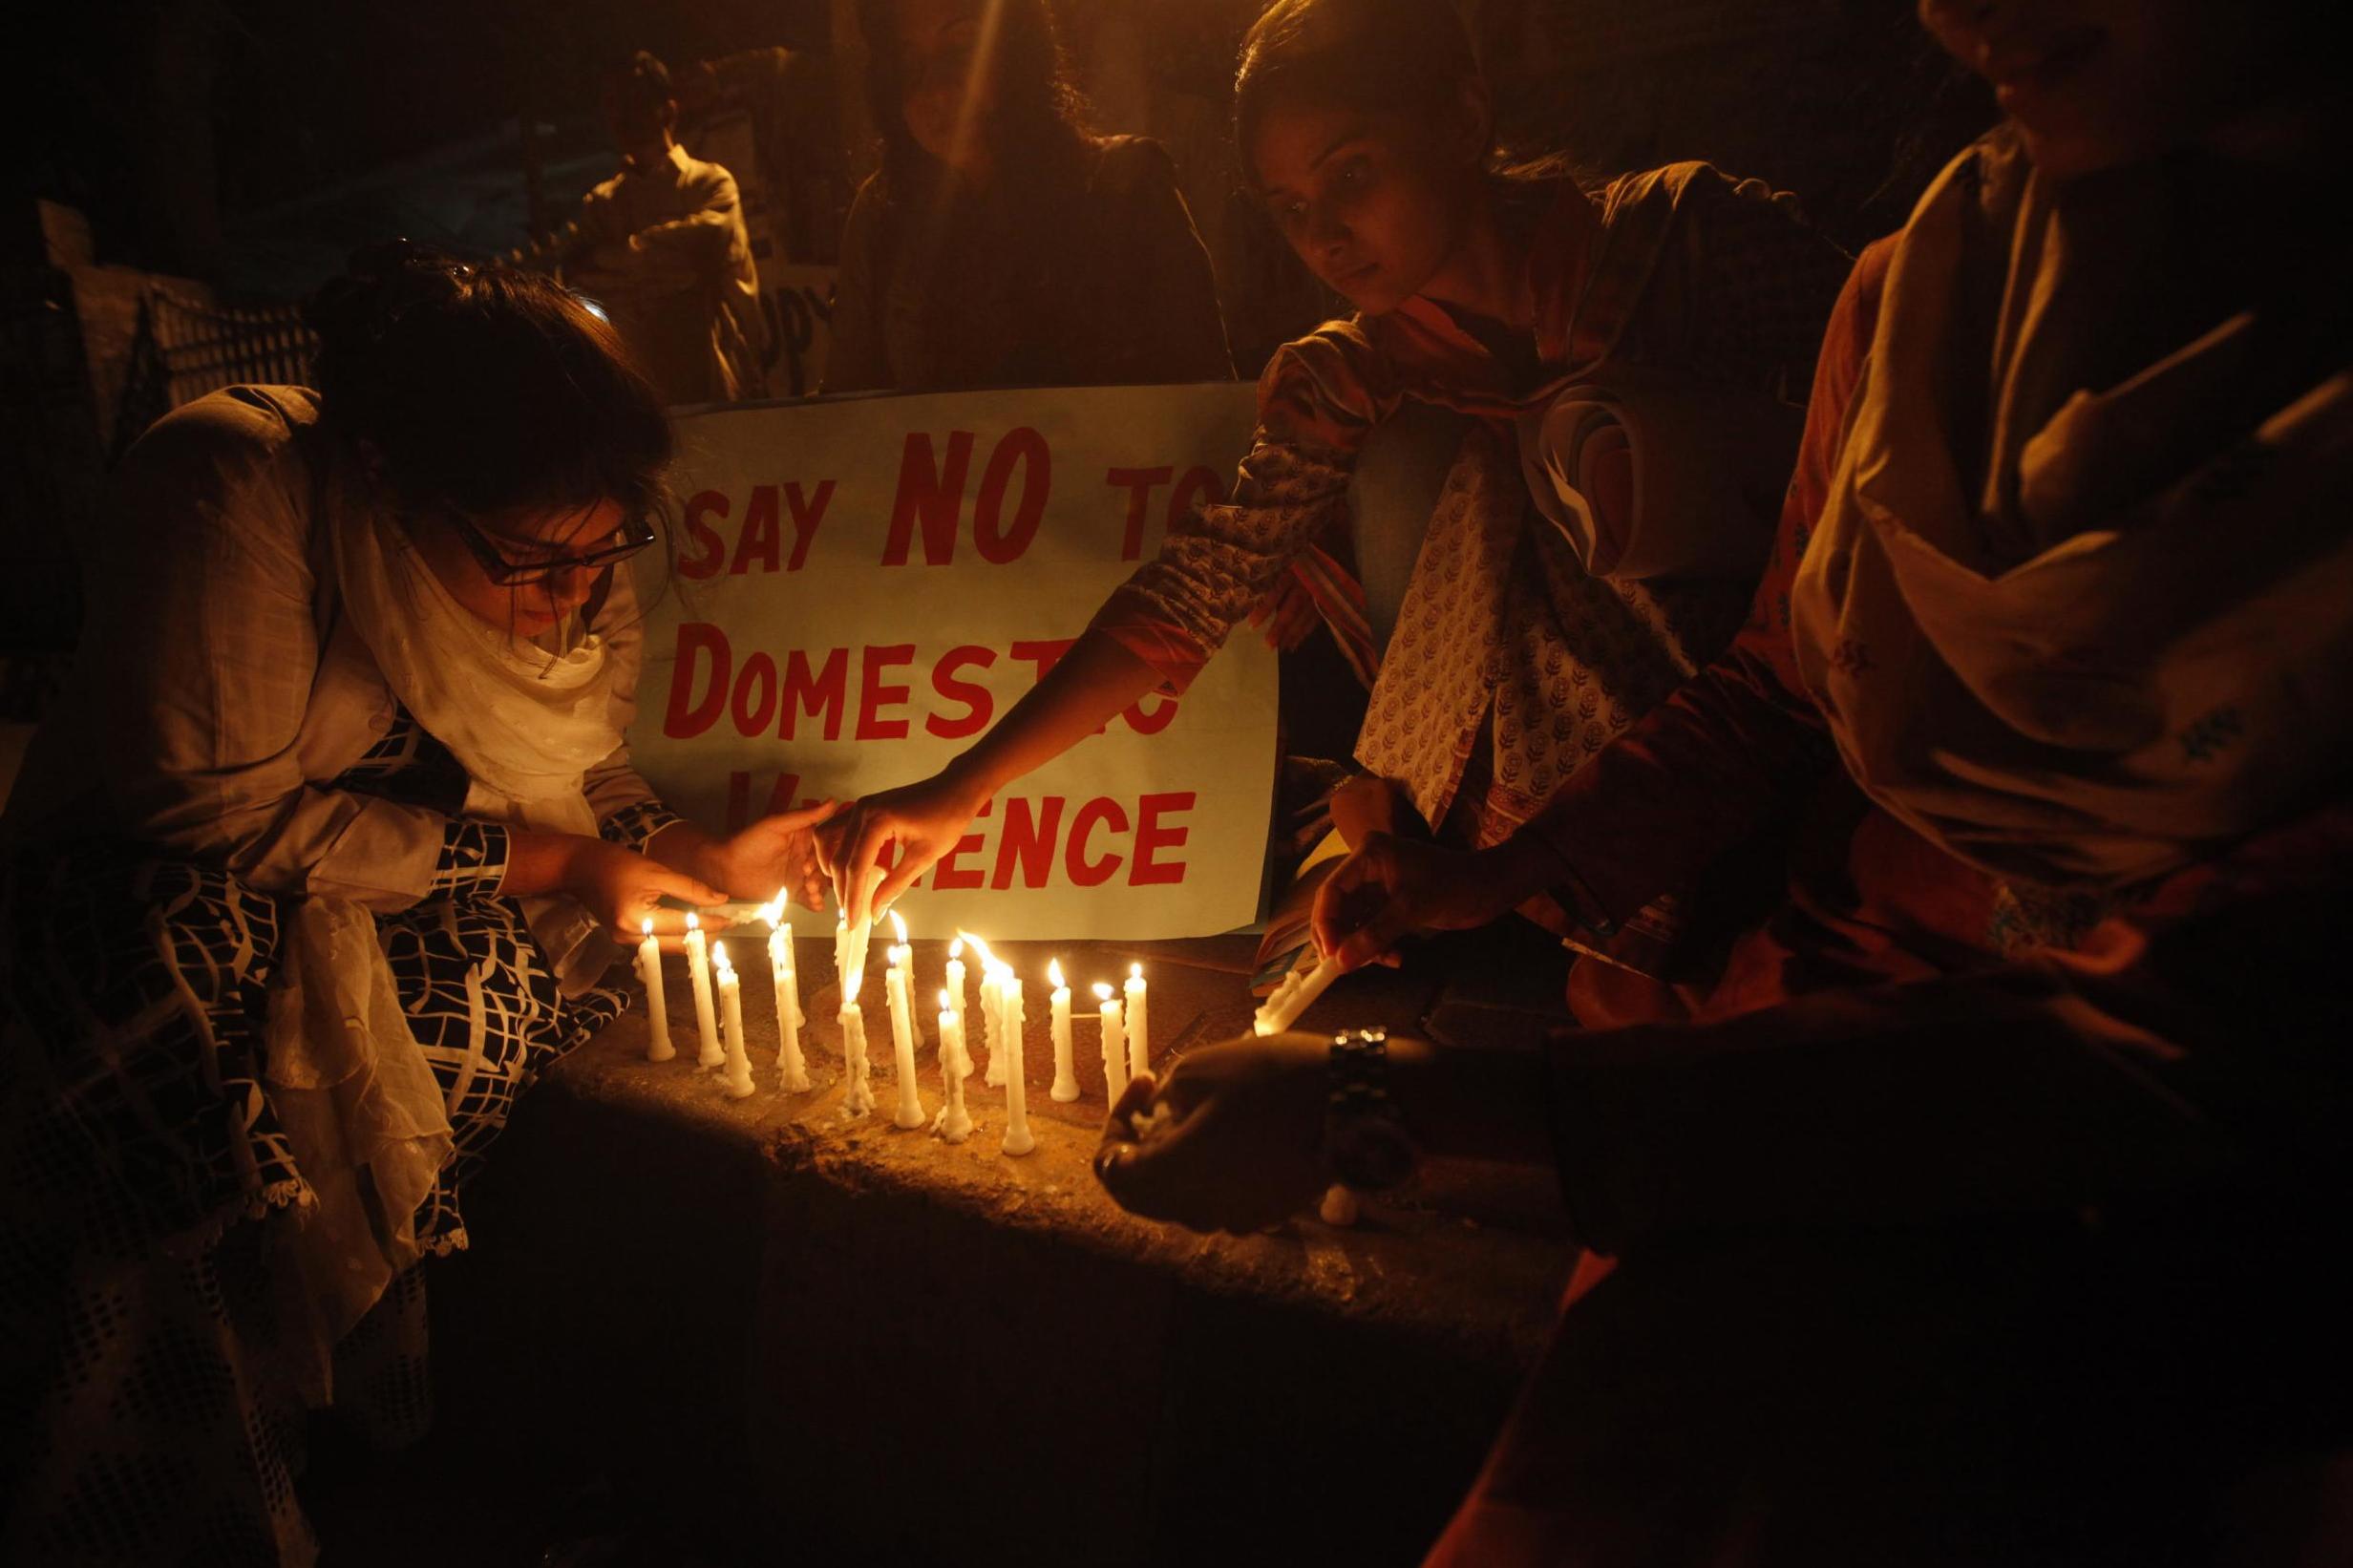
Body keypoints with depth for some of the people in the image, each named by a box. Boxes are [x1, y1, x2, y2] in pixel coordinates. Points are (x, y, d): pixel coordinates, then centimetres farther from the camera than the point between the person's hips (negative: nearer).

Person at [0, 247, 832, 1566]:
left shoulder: (573, 572, -10)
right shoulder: (231, 492, -27)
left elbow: (576, 765, 4)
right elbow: (216, 814, -27)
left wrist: (698, 856, -15)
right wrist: (533, 859, -27)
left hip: (392, 923, 6)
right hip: (142, 903, -6)